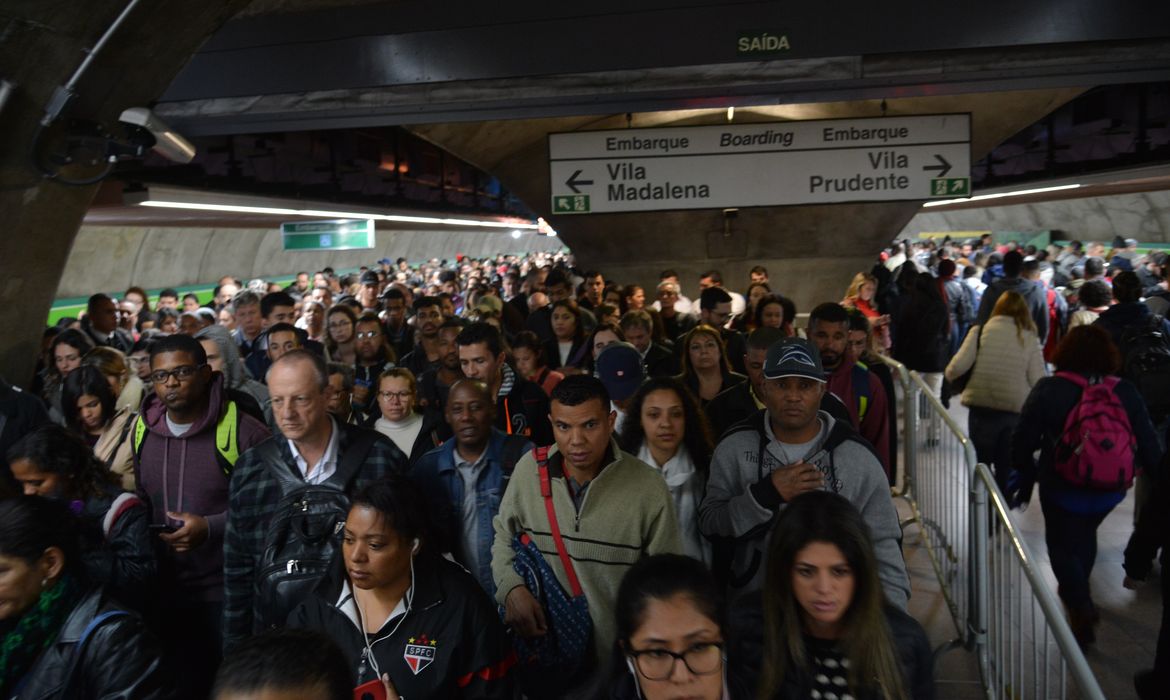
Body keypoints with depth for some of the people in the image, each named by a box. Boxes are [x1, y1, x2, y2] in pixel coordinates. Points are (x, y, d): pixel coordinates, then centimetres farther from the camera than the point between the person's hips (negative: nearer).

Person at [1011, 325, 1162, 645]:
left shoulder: (1048, 389, -17)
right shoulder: (1127, 392, -8)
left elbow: (1023, 439, -13)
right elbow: (1149, 447, -5)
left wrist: (1026, 474, 4)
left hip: (1062, 487, -4)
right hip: (1111, 489, 4)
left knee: (1062, 545, 16)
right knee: (1086, 535, 30)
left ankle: (1080, 605, -1)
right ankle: (1076, 590, 49)